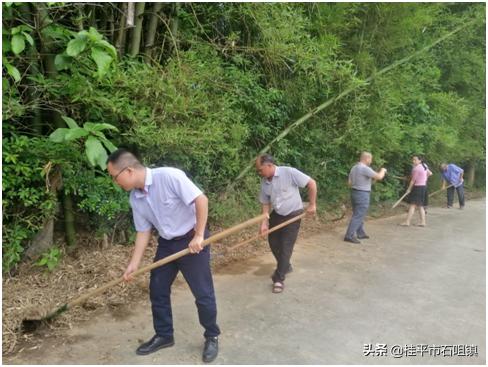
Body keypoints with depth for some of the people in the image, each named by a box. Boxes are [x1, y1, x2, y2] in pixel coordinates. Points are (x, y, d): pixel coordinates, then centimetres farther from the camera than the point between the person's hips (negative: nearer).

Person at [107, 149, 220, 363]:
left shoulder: (169, 176, -26)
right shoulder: (135, 198, -2)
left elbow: (201, 199, -26)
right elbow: (143, 231, 6)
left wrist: (199, 236, -24)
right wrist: (134, 264, 4)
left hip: (192, 241, -7)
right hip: (166, 243, 7)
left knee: (203, 293, 2)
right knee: (157, 290, 12)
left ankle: (212, 337, 23)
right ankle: (164, 335, 32)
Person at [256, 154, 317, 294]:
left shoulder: (289, 172, -24)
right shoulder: (264, 182, -6)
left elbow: (312, 183, -19)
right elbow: (265, 203, 3)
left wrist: (312, 205, -17)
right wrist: (264, 222, -6)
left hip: (293, 215, -6)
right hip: (277, 214, 6)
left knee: (286, 246, -5)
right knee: (273, 241, 13)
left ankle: (279, 279, 6)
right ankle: (284, 266, 39)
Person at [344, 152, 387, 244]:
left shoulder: (354, 168, 9)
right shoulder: (365, 168, -18)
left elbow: (349, 182, 13)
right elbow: (379, 177, -20)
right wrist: (383, 170, 0)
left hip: (354, 192, 9)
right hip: (362, 194, -9)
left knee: (358, 215, 18)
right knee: (358, 216, -7)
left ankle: (360, 233, 28)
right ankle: (349, 236, -9)